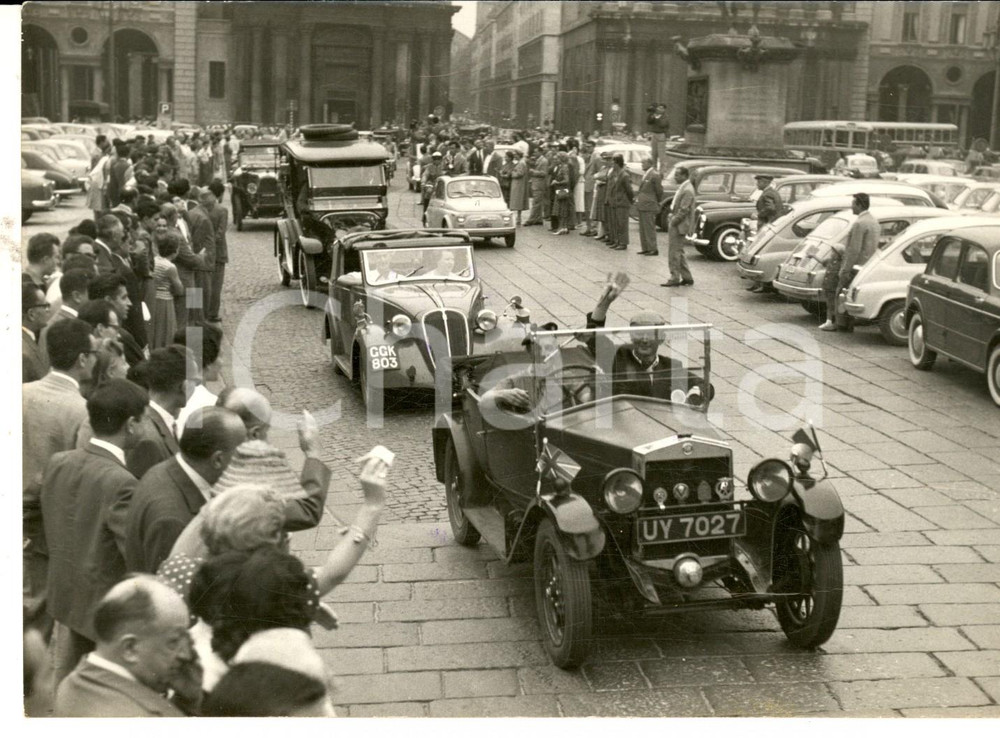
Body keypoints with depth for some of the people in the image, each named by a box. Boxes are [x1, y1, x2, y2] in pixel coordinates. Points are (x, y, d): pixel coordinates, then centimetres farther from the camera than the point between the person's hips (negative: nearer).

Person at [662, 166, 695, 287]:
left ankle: (674, 279, 1)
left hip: (679, 226, -10)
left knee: (674, 252, -4)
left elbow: (684, 210, -21)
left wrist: (673, 222, -16)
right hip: (676, 224, 10)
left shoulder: (687, 190, -19)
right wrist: (671, 218, 10)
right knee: (679, 252, 15)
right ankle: (687, 277, 21)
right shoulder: (683, 187, 12)